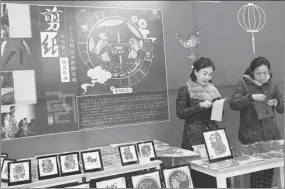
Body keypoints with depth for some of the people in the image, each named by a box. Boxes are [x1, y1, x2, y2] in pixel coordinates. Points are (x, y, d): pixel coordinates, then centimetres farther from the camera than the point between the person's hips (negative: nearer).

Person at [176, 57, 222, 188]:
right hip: (194, 137, -4)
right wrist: (200, 106, -20)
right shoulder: (185, 89, -3)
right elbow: (180, 113, -10)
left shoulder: (212, 89, 12)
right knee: (199, 174, -4)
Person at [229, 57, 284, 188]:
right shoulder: (243, 84, -3)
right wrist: (251, 97, -25)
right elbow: (233, 104, -13)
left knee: (270, 167, 4)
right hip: (251, 134, -3)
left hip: (271, 133, 4)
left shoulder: (272, 85, 8)